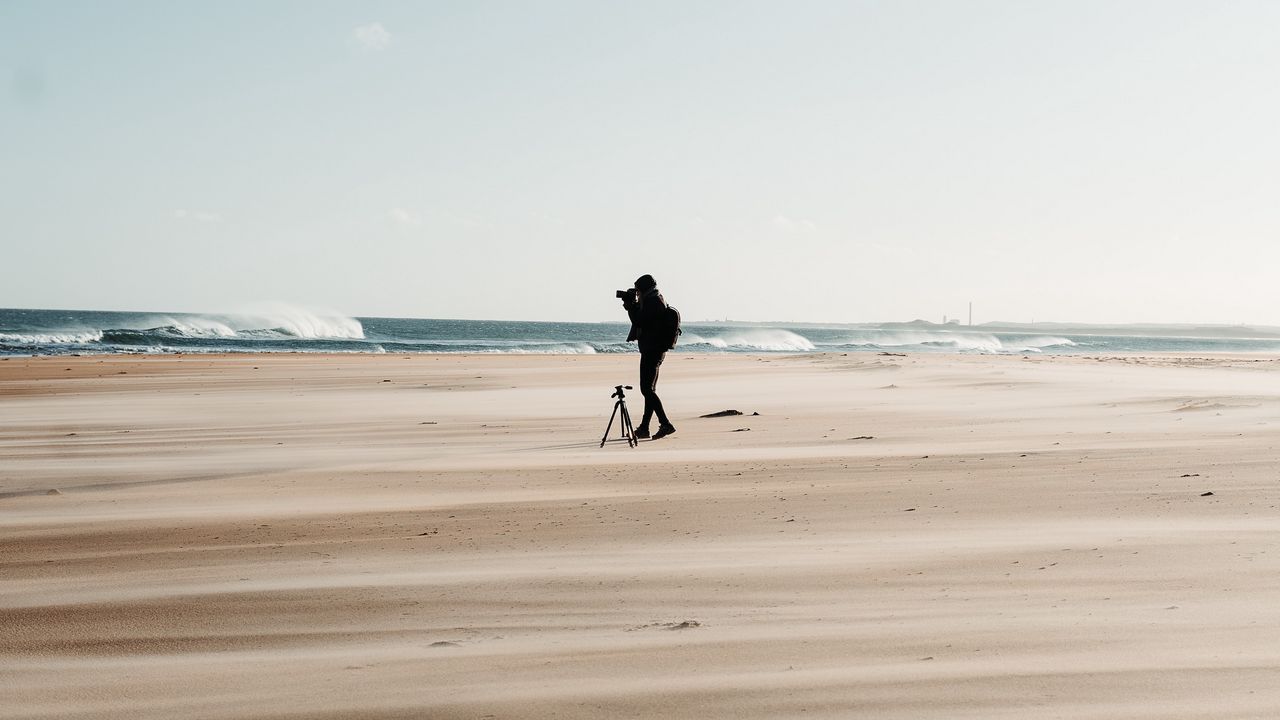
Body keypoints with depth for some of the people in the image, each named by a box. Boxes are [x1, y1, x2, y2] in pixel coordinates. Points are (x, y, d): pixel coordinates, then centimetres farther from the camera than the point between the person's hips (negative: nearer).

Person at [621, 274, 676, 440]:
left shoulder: (653, 303, -16)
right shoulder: (655, 301, 16)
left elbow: (639, 321, -19)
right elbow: (642, 319, 24)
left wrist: (631, 305, -7)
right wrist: (632, 305, 13)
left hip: (652, 351, -11)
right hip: (656, 350, 11)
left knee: (647, 389, -13)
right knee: (649, 390, 13)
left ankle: (666, 425, -19)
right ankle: (644, 428, 18)